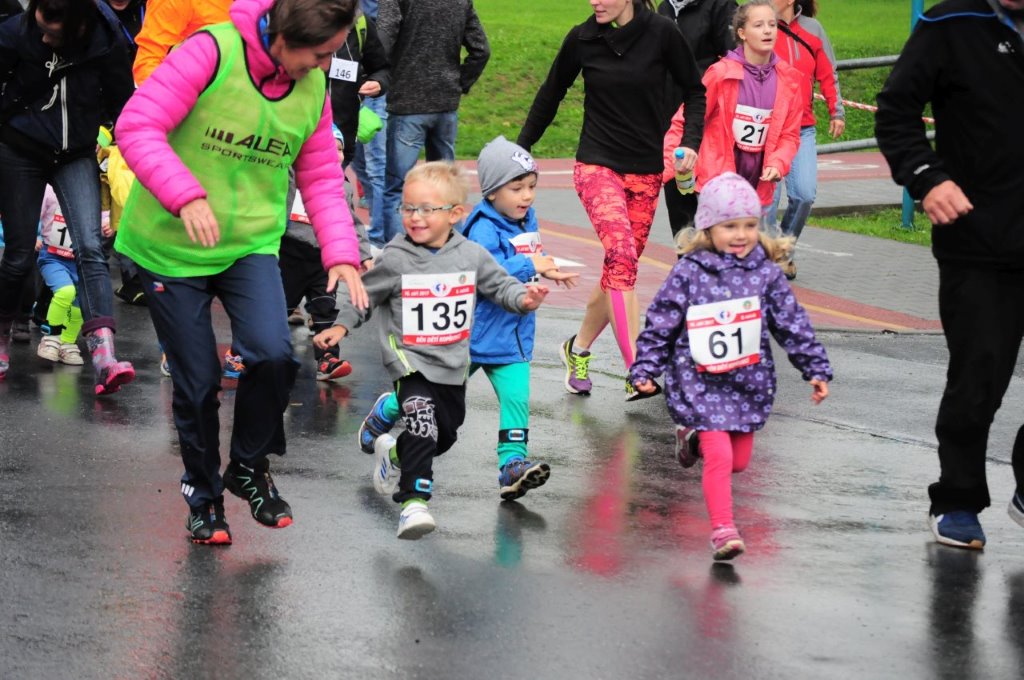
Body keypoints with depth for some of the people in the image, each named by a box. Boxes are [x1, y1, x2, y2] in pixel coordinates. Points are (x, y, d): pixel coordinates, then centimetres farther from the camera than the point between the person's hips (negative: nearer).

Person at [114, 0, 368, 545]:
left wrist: (342, 253, -6)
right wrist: (186, 196, -35)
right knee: (197, 382, 2)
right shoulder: (213, 52, -20)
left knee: (273, 353, -19)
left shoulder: (314, 88, -1)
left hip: (250, 245, 4)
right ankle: (203, 496, 27)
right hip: (171, 247, -3)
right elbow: (137, 127, -24)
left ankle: (249, 468, 7)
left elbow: (322, 180, 7)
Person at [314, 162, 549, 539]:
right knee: (423, 425, -24)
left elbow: (500, 285, 6)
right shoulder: (394, 259, -9)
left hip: (453, 366, 5)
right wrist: (340, 326, -2)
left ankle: (396, 453, 48)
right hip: (411, 363, -5)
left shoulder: (472, 256, -2)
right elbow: (365, 294, 4)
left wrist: (524, 297, -13)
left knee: (445, 434, 19)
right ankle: (415, 501, -25)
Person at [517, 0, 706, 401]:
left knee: (620, 266, 7)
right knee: (622, 255, -21)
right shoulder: (583, 39, -2)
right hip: (597, 165, -2)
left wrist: (691, 141, -10)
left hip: (646, 171, 2)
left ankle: (578, 349, 32)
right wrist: (521, 148, 18)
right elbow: (551, 94, 13)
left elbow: (695, 90, 5)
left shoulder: (661, 34, -5)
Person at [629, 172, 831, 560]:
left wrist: (816, 368, 3)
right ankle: (722, 529, -6)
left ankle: (699, 438, 42)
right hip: (700, 383, -4)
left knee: (739, 461, 13)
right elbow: (660, 324, -2)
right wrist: (645, 368, -7)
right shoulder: (688, 273, -6)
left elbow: (793, 324, 5)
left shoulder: (766, 273, 1)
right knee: (719, 457, -13)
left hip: (750, 382, 4)